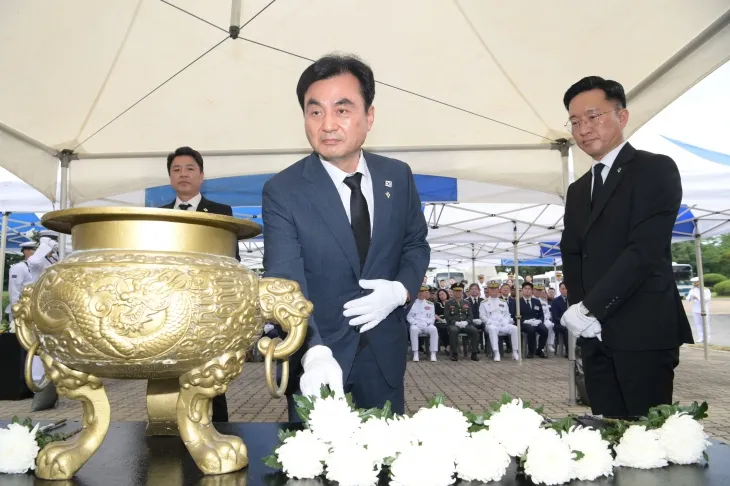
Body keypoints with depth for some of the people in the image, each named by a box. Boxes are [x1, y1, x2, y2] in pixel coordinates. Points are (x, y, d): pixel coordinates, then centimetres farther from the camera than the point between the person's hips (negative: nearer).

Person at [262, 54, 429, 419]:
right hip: (315, 359, -3)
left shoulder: (398, 176, -3)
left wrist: (400, 290, -13)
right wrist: (315, 353, -41)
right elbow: (285, 282, -24)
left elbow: (416, 244, 8)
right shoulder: (282, 191, -15)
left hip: (384, 353, 3)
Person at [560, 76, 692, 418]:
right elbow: (571, 257, 13)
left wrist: (590, 308, -16)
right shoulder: (578, 190, 19)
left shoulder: (656, 169, -2)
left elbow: (646, 249, -14)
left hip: (644, 330, -6)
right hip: (595, 334, 6)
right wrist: (579, 310, -5)